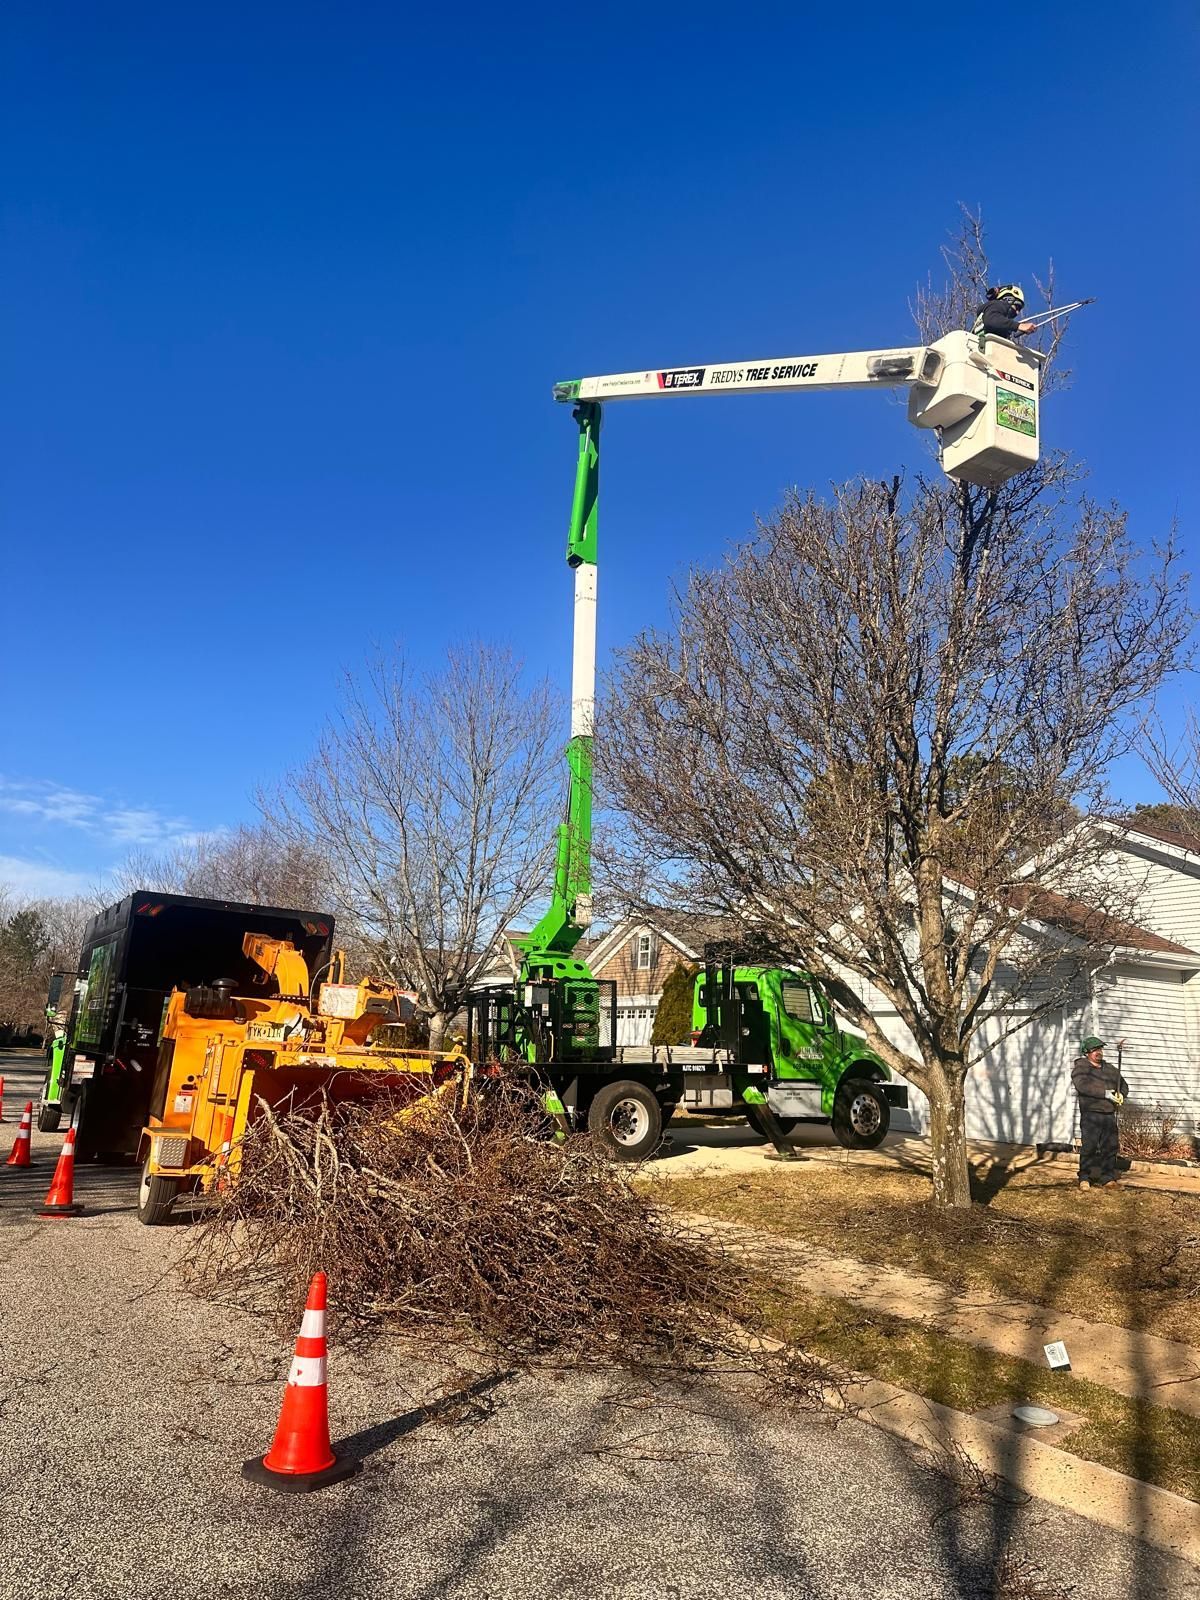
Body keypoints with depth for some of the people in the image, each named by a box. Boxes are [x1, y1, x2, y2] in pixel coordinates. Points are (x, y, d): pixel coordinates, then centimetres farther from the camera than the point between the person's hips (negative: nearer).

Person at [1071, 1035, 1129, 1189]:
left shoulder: (1110, 1068, 17)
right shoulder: (1080, 1067, -1)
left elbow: (1124, 1085, 24)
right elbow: (1083, 1086, -16)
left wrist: (1121, 1094, 1)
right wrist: (1105, 1093, -20)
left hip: (1109, 1115, 6)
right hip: (1090, 1114, -5)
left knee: (1110, 1147, 4)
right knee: (1089, 1147, -7)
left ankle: (1107, 1179, 13)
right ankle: (1084, 1178, 0)